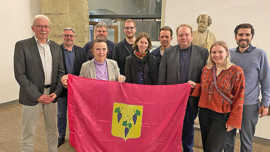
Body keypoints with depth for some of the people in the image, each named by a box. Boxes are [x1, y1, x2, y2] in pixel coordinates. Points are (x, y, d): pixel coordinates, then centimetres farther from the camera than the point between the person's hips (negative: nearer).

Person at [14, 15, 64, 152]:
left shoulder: (56, 47, 7)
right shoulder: (22, 46, -6)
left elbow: (60, 71, 8)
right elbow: (19, 74, -10)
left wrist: (56, 92, -5)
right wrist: (37, 95, -15)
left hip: (51, 94, 4)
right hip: (32, 96, -4)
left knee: (52, 129, 16)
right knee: (28, 133, 8)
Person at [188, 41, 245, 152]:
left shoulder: (236, 71, -7)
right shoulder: (206, 69, 7)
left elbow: (239, 98, -6)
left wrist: (233, 121, -9)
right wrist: (195, 86, -2)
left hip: (222, 115, -5)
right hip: (204, 112, 5)